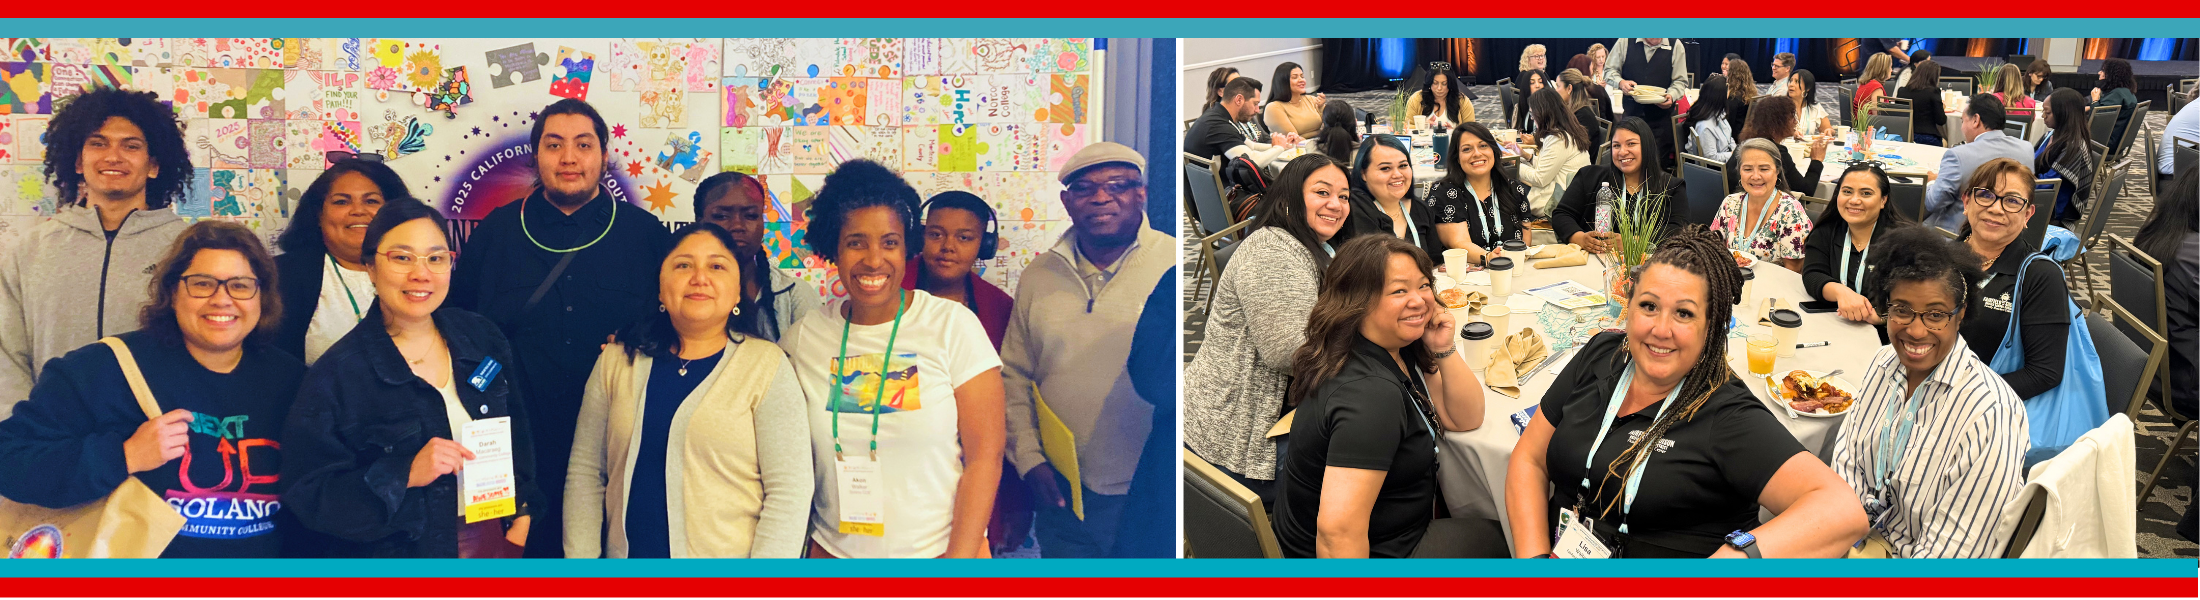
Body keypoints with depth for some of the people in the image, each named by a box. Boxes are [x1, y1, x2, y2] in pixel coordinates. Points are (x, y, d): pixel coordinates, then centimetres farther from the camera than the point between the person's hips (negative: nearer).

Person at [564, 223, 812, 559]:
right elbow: (585, 472, 5)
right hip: (626, 557, 3)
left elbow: (789, 491, -11)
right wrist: (581, 559, -2)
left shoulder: (768, 366, -7)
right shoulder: (617, 361, 3)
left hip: (726, 555, -3)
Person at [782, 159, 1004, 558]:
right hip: (834, 553, 2)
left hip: (937, 554, -2)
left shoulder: (954, 326, -8)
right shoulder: (803, 338, -1)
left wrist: (959, 558, -15)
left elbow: (985, 456, -10)